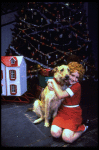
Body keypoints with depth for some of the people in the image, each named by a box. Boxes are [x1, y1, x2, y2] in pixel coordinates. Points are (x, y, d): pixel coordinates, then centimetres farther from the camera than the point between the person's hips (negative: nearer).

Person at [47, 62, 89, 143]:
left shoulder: (77, 86, -16)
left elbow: (60, 95, -27)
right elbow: (50, 80, 18)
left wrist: (53, 81, -17)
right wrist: (50, 83, -7)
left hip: (74, 113, -4)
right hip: (62, 110, 4)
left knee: (67, 138, -21)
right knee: (55, 133, -20)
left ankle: (82, 127, 6)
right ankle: (66, 126, 11)